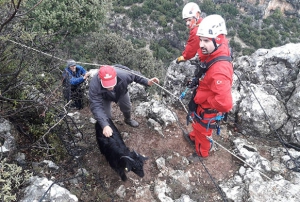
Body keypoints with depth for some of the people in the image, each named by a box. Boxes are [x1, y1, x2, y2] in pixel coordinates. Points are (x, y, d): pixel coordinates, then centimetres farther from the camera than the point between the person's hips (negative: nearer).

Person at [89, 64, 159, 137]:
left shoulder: (123, 75, -44)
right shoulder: (94, 85, -47)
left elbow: (135, 76, -21)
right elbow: (96, 106, -49)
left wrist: (147, 82, -32)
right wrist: (105, 126, -60)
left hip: (121, 93, 2)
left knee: (126, 107, 19)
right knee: (106, 117, -4)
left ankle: (128, 119, 55)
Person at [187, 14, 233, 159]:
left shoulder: (220, 70, -41)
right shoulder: (212, 54, -14)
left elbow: (225, 103, -45)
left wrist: (207, 101, -27)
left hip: (207, 110, -8)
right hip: (201, 103, 8)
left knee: (202, 131, 21)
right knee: (197, 123, 34)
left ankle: (202, 153, 50)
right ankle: (194, 136, 65)